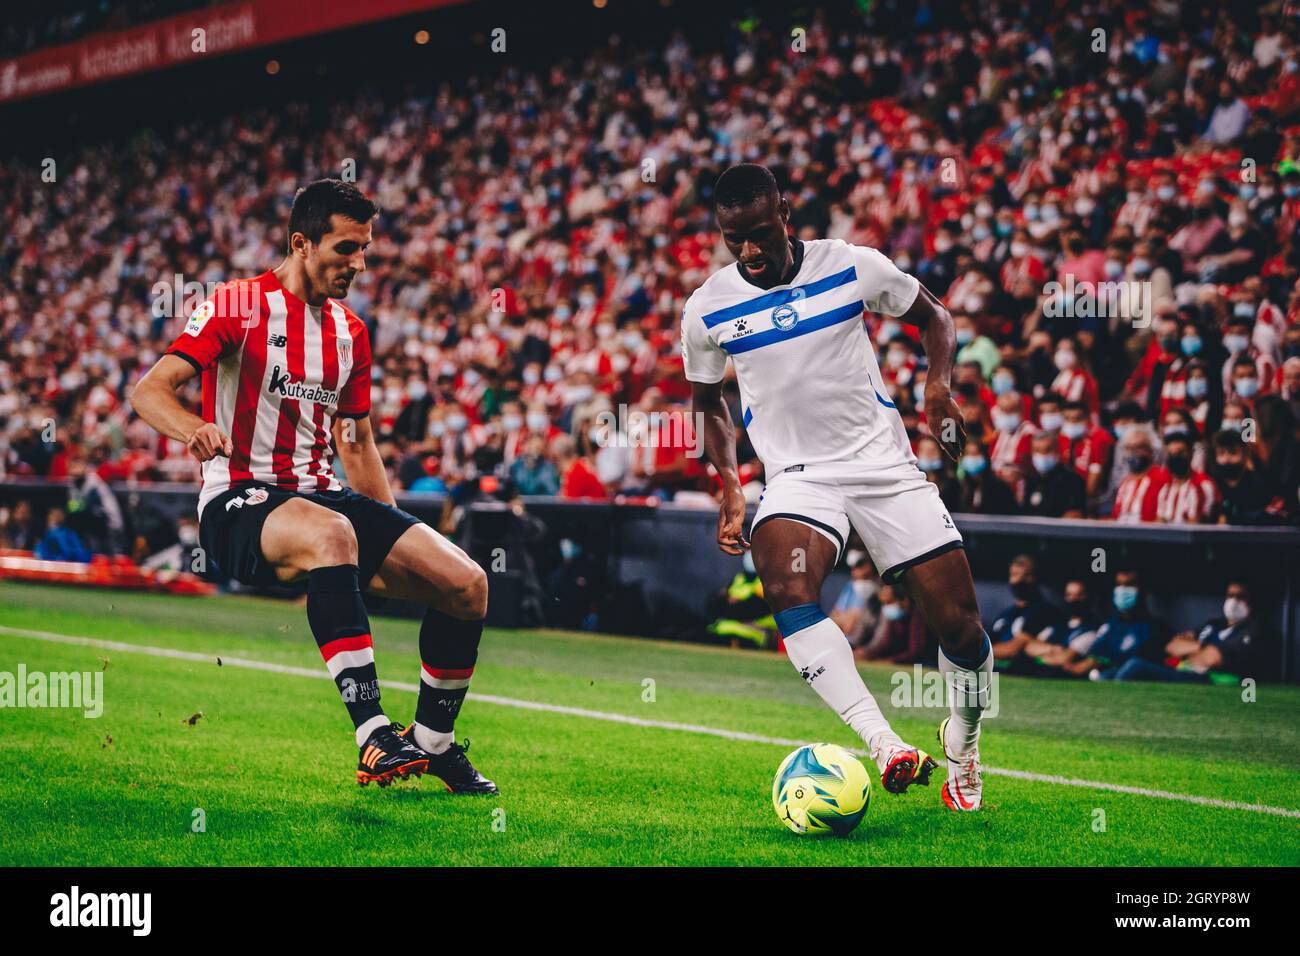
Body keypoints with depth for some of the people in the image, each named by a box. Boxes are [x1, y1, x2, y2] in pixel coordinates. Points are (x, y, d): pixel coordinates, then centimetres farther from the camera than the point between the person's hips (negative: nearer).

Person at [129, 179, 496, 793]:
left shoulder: (350, 331, 15)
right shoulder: (239, 305, -5)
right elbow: (149, 389, -13)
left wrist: (398, 544, 16)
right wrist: (194, 427, -36)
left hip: (321, 494, 7)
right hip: (237, 505, -7)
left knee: (467, 584, -10)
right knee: (331, 533, -41)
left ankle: (432, 743, 11)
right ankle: (375, 740, -43)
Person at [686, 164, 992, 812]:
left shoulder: (853, 267, -4)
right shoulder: (707, 309, -1)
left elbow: (933, 317, 12)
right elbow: (708, 402, 16)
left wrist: (939, 382, -7)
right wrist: (729, 486, 4)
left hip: (885, 465, 0)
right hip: (798, 477, 0)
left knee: (959, 627, -4)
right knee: (786, 587, -34)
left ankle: (963, 744, 26)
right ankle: (880, 741, -39)